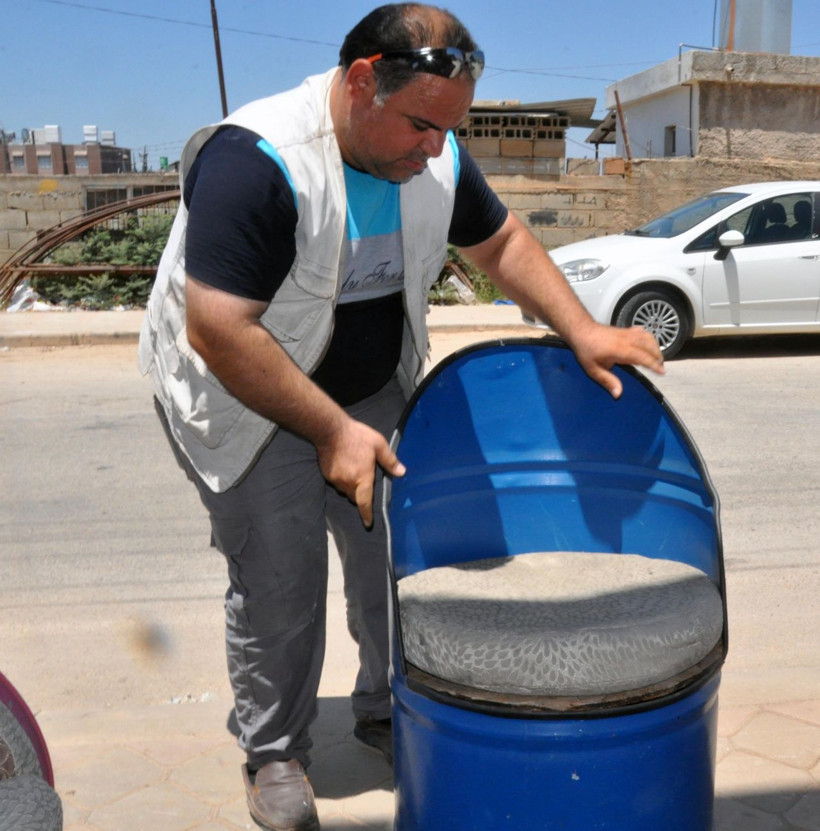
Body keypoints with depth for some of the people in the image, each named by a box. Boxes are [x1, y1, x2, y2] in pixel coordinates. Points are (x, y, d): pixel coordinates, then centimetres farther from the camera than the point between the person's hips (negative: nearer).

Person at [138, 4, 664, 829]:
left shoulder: (434, 156, -8)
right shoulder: (256, 162, -30)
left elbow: (501, 242, 7)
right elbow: (217, 333, -32)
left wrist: (582, 333, -5)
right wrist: (332, 431, -28)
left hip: (373, 391, 6)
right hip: (246, 397, -6)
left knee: (396, 554, 7)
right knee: (279, 583, -3)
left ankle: (388, 711, 30)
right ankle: (273, 755, 19)